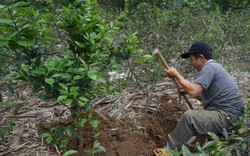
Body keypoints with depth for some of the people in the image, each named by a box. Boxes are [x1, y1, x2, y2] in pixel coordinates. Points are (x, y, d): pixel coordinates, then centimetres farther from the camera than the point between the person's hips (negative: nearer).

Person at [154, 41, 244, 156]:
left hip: (228, 116, -11)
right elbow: (206, 97, 23)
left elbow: (193, 91, -25)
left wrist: (176, 75, -13)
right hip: (227, 114, 11)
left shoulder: (209, 67, -14)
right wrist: (188, 91, 9)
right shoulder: (213, 66, 17)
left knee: (189, 116, -20)